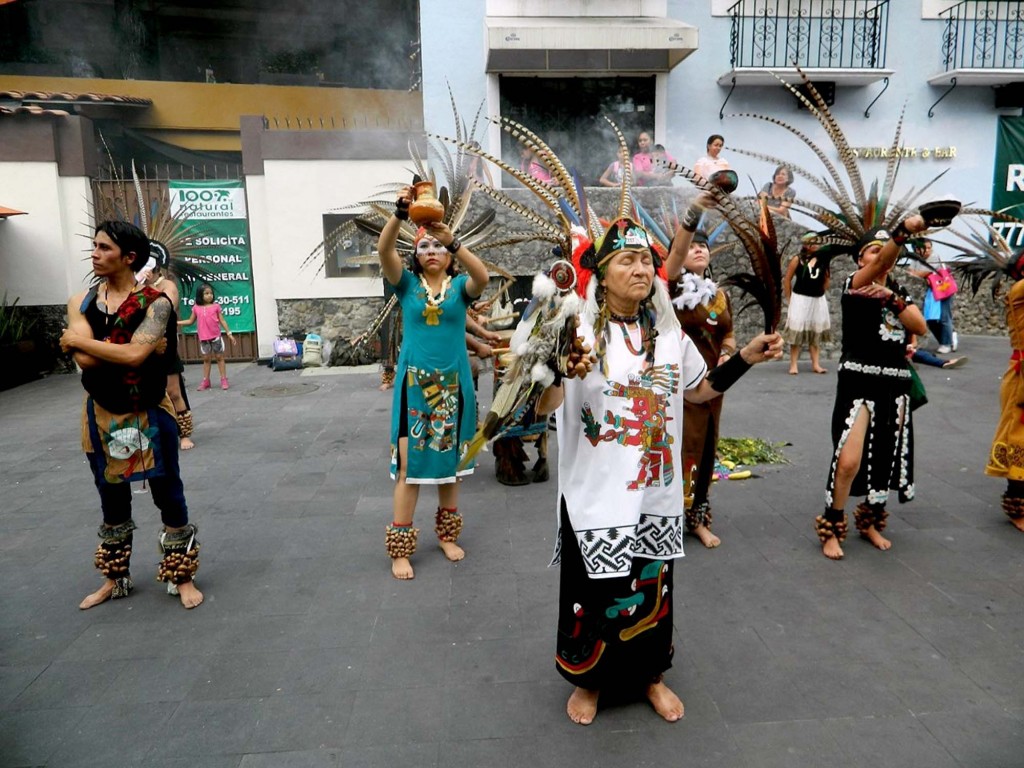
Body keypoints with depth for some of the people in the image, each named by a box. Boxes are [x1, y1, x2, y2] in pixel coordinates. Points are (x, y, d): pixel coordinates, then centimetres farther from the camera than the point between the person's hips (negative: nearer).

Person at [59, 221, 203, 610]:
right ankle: (115, 578, 35)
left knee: (168, 495, 5)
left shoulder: (155, 303, -13)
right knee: (112, 500, 17)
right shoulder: (81, 302, -1)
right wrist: (133, 348, -18)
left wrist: (78, 339, -15)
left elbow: (133, 355, -27)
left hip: (150, 414, -4)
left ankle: (181, 577, 21)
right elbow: (84, 359, -14)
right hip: (102, 415, 4)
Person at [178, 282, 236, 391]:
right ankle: (205, 381, 16)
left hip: (216, 337, -2)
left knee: (219, 357, 5)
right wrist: (176, 322, 7)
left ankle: (224, 380, 9)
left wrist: (229, 333, -2)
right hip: (204, 338, 2)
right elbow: (190, 321, 13)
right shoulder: (196, 308, 3)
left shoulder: (216, 306, -2)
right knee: (206, 359, 10)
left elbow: (222, 321, 1)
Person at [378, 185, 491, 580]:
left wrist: (452, 240, -34)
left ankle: (448, 534, 27)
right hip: (414, 383, -1)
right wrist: (400, 212, -31)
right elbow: (384, 251, -15)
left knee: (449, 460, 12)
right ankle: (400, 548, 7)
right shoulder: (407, 284, 3)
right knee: (409, 463, -2)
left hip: (452, 383, 1)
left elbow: (482, 277, -21)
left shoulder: (460, 286, 2)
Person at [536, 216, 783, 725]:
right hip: (596, 496, -4)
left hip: (656, 495, 4)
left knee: (652, 590, 18)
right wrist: (560, 370, -40)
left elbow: (700, 390, 18)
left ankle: (651, 675, 43)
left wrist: (747, 357, 7)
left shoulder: (668, 333, 4)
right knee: (596, 594, 11)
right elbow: (542, 408, -20)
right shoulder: (579, 332, -12)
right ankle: (589, 680, 37)